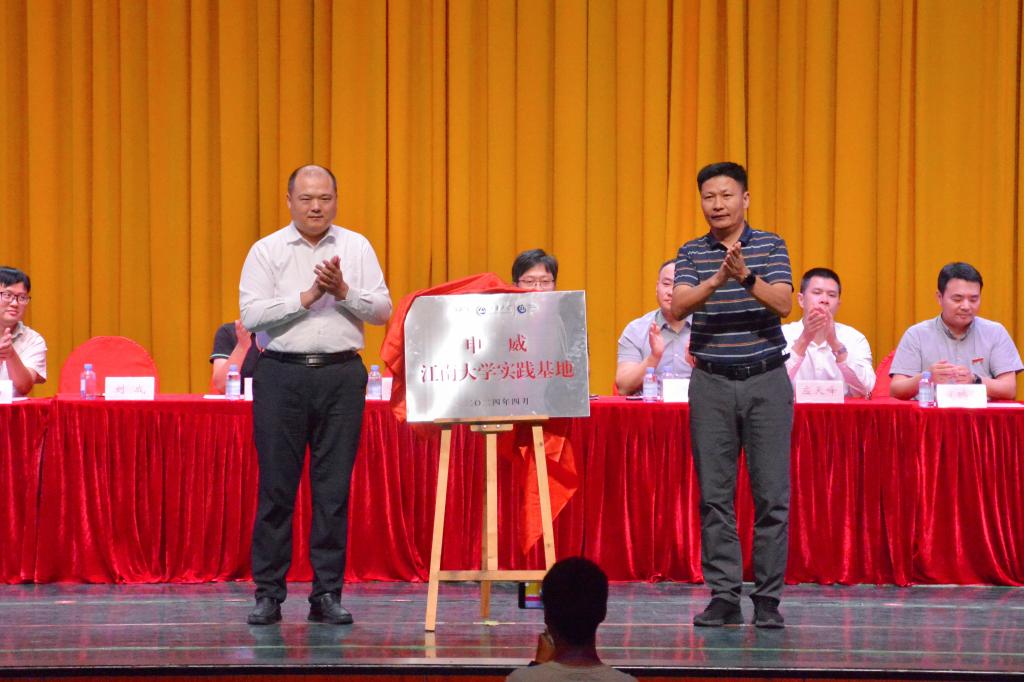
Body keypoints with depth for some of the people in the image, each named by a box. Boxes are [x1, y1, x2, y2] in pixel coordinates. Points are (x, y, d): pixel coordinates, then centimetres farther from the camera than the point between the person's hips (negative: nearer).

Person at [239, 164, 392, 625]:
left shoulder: (356, 248, 10)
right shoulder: (267, 251, 5)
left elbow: (382, 310, 4)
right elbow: (251, 314, -6)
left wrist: (343, 291, -10)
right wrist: (308, 296, -11)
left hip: (341, 374, 1)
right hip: (282, 375, -1)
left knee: (334, 487, 2)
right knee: (276, 486, -1)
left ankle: (327, 594, 7)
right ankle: (268, 593, 4)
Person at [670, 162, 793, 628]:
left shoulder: (770, 247, 1)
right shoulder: (691, 253, 4)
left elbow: (783, 304, -12)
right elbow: (677, 308, -11)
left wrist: (747, 277, -29)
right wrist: (717, 280, -28)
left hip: (766, 381, -1)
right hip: (712, 384, 1)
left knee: (772, 495, -2)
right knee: (715, 496, 1)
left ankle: (768, 598, 4)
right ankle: (724, 597, 6)